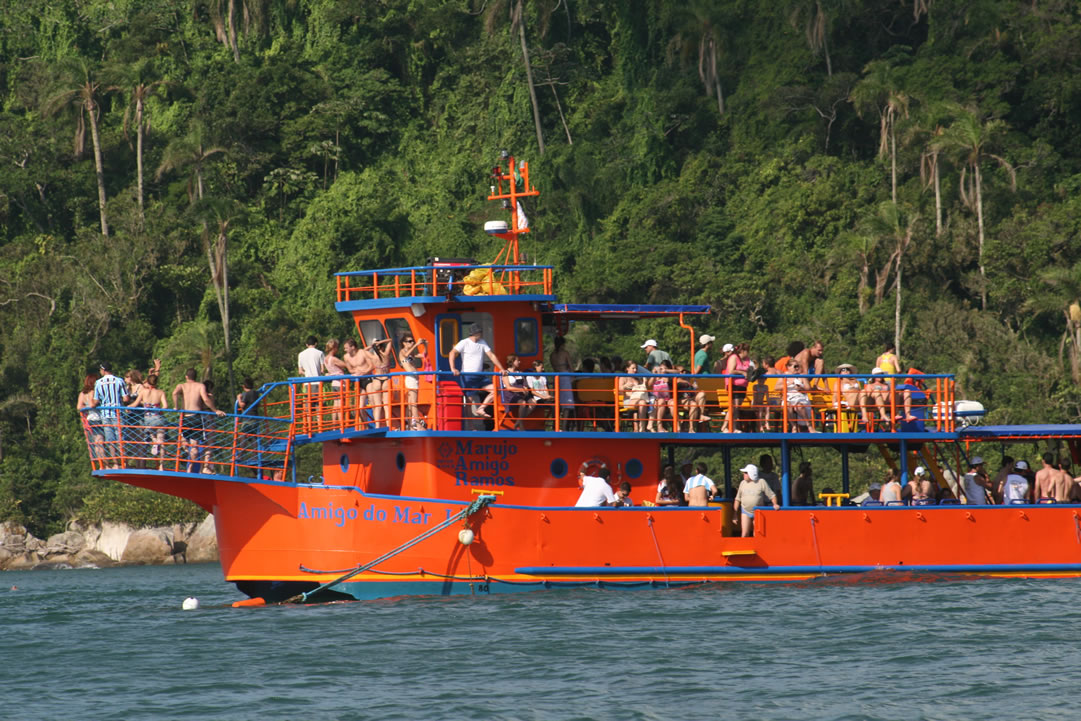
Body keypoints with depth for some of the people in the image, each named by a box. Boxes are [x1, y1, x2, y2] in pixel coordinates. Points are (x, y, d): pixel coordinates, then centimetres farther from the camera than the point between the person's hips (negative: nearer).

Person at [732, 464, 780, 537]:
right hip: (745, 512, 2)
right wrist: (735, 514, 7)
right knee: (744, 534, -8)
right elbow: (737, 499, 9)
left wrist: (775, 504, -19)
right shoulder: (743, 483, 4)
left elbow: (772, 495, -2)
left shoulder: (761, 482, -6)